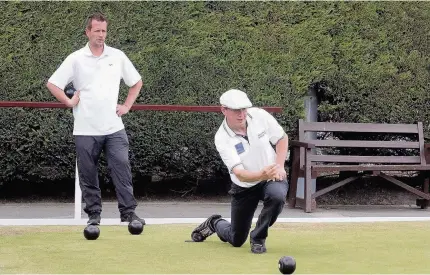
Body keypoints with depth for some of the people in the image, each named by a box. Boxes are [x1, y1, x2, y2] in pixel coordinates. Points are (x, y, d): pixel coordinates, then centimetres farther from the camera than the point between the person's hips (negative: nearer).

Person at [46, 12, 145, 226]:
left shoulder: (118, 56, 6)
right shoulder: (76, 59, 1)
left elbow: (136, 82, 17)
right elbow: (51, 84, 4)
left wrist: (127, 106, 7)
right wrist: (69, 102, -3)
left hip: (114, 128, 1)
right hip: (86, 129, -1)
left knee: (122, 169, -5)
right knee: (88, 174, 5)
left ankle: (128, 212, -1)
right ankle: (93, 214, 14)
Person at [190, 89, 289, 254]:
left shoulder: (259, 115, -16)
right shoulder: (222, 139, -22)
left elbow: (282, 138, 0)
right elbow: (239, 174, -31)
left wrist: (279, 166, -15)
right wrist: (262, 175, -51)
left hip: (272, 178, 1)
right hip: (244, 188, -1)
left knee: (277, 195, -37)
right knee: (236, 240, 9)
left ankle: (258, 238, -13)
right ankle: (215, 223, 45)